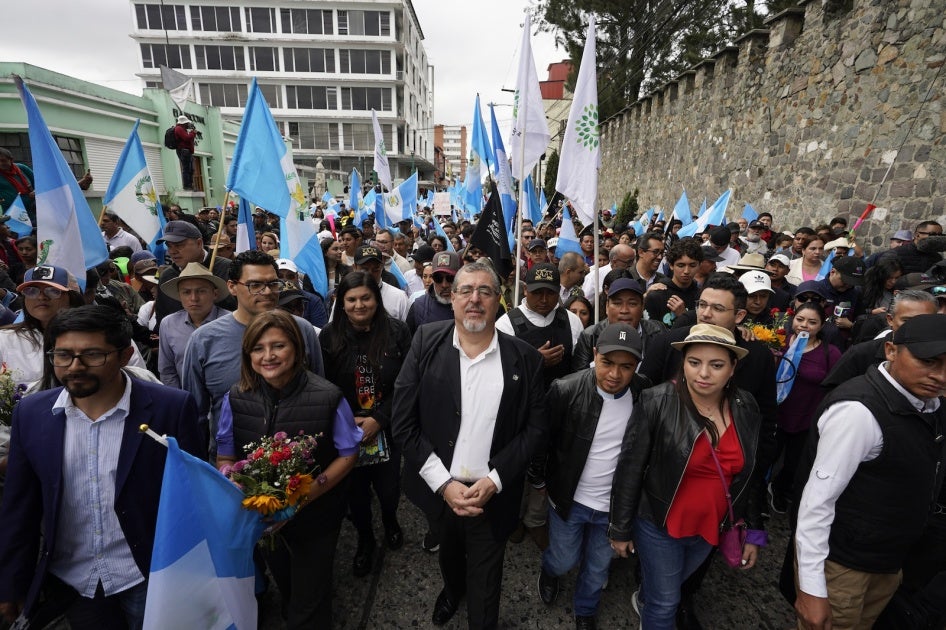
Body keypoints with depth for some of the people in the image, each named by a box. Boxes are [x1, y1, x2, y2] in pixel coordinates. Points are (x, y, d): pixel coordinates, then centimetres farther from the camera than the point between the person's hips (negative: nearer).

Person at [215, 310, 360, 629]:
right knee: (285, 586, 30)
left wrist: (304, 497, -22)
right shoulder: (236, 398, -13)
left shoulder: (327, 397, -23)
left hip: (316, 516, -3)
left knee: (309, 602, 14)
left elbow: (347, 454, -12)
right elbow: (225, 459, -1)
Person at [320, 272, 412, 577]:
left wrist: (378, 420, -15)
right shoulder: (329, 337, -7)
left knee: (388, 487, 10)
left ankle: (390, 522, 47)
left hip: (388, 430, -1)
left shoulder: (396, 331, -11)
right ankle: (365, 540, 45)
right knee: (356, 492, 14)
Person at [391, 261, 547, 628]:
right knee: (448, 554, 30)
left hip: (494, 494, -1)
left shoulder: (525, 358, -10)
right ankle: (452, 588, 63)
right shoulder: (426, 343, -10)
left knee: (485, 583, 18)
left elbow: (535, 428, -5)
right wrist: (444, 483, -14)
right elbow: (404, 422, -10)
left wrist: (494, 480, -15)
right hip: (439, 487, 2)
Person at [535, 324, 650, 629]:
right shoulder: (566, 390, -23)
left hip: (615, 504, 2)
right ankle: (549, 571, 54)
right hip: (568, 498, -2)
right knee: (564, 561, 18)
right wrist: (539, 480, 0)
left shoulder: (646, 395, -15)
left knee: (597, 567, 22)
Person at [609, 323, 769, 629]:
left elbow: (753, 474, 3)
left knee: (672, 585, 28)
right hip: (658, 524, -5)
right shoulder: (657, 403, -24)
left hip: (711, 528, 5)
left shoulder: (747, 409, -10)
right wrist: (621, 529, -11)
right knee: (666, 603, 10)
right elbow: (629, 470, -17)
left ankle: (644, 599, 59)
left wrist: (754, 531, 6)